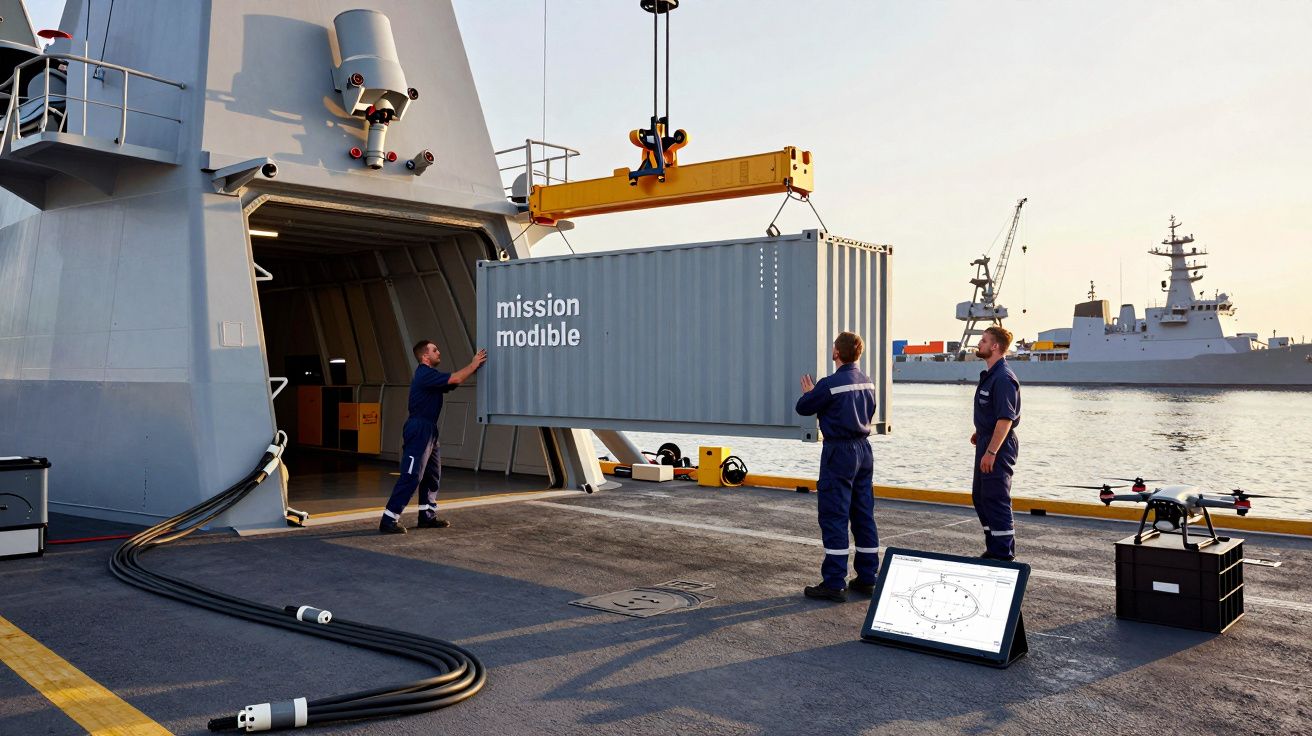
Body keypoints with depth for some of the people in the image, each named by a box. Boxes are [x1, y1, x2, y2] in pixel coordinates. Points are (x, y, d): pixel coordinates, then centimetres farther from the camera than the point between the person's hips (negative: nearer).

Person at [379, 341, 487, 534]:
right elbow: (455, 379, -20)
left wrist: (474, 367, 9)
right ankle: (388, 520, -9)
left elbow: (453, 382, 18)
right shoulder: (425, 374, -15)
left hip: (428, 431, 11)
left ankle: (427, 516, 20)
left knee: (432, 475, 14)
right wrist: (474, 364, -8)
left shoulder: (431, 375, 17)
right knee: (411, 476, -11)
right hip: (419, 430, -11)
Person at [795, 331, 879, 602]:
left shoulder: (830, 384, -16)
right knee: (864, 515, 12)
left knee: (834, 517, -3)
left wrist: (808, 393, 19)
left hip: (839, 452, -7)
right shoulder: (867, 382, 7)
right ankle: (867, 578, 18)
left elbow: (803, 408, -4)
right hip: (863, 449, 8)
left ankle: (834, 583, -2)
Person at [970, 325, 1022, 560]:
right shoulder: (989, 375, 13)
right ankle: (993, 549, 26)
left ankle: (1004, 555, 4)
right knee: (979, 497, 16)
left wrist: (991, 452, -26)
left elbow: (1006, 419, -24)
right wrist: (980, 433, 14)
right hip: (987, 442, 11)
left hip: (998, 445, -11)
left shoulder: (1003, 378, -19)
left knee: (996, 500, -5)